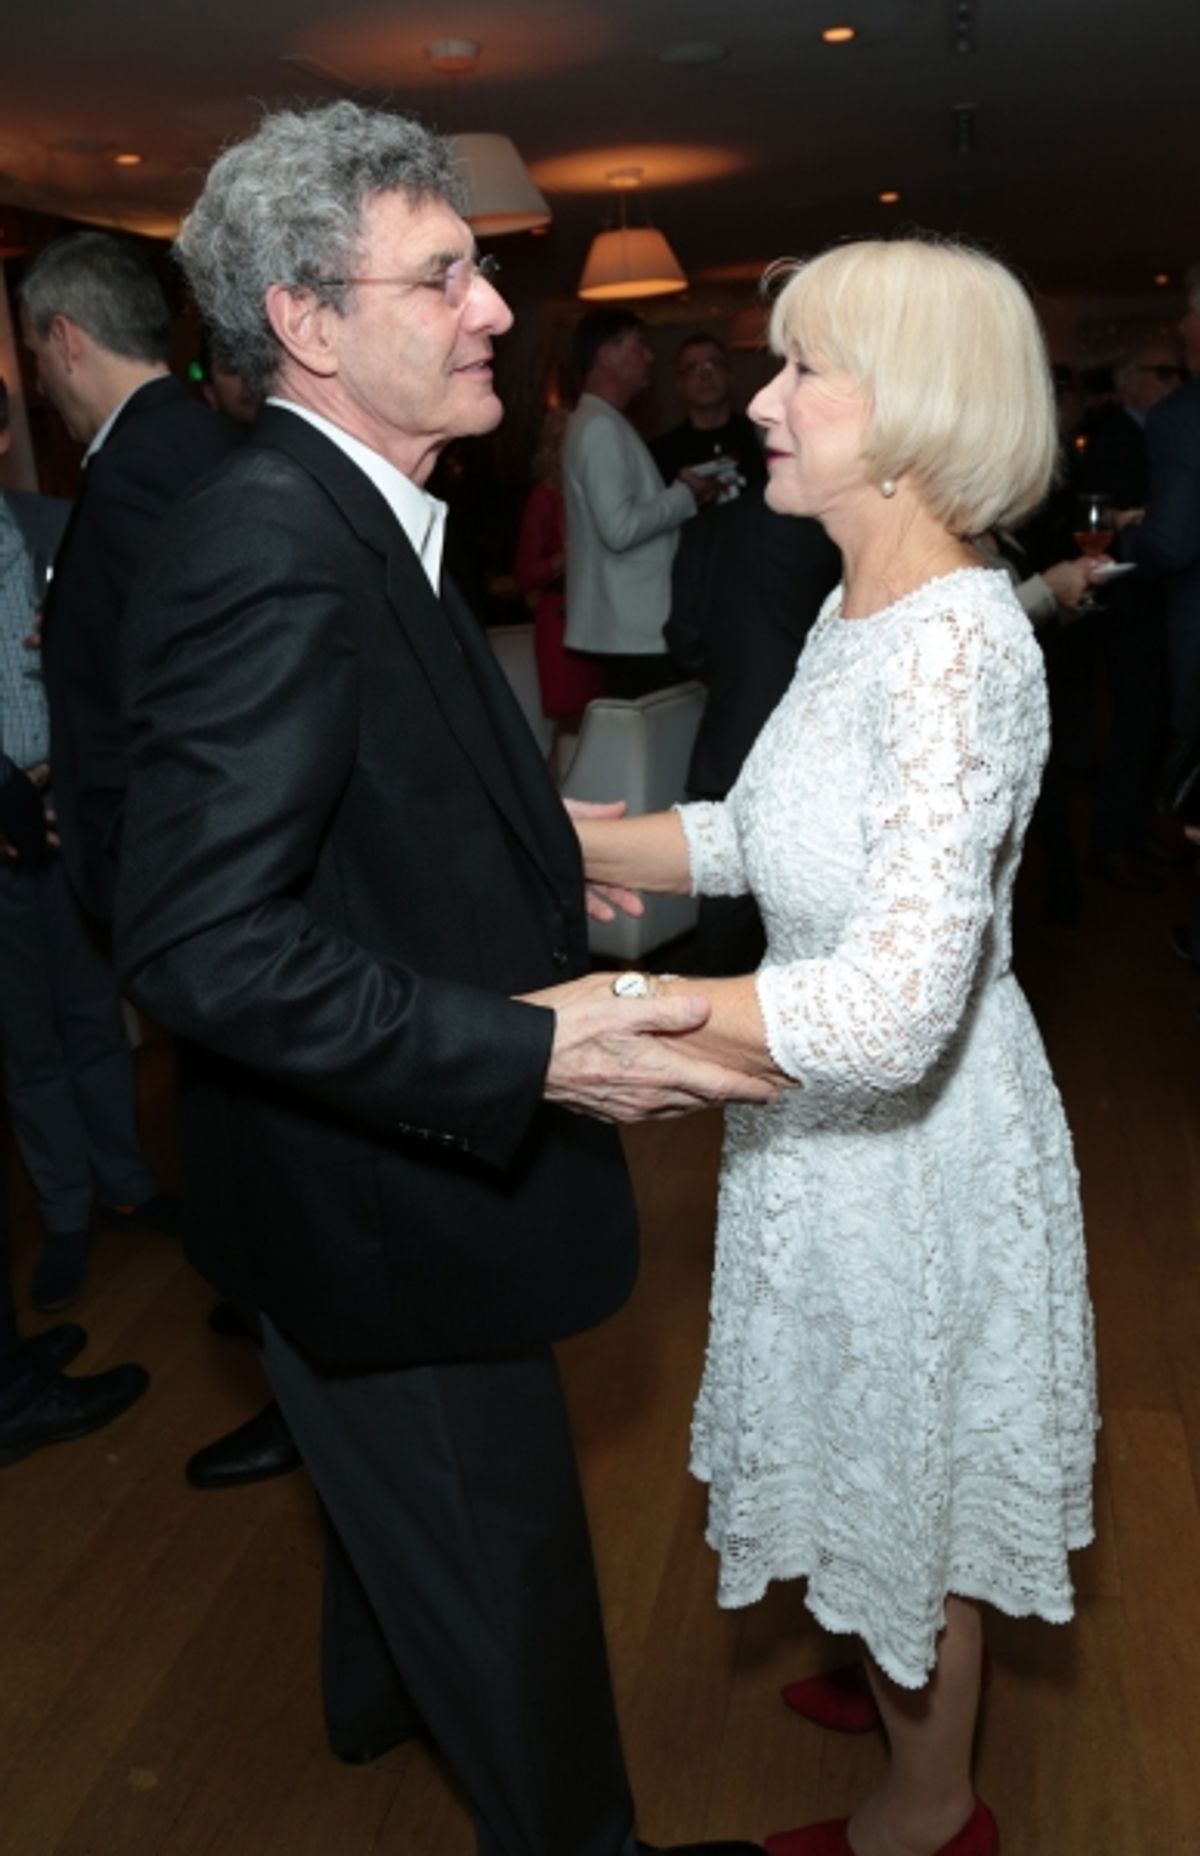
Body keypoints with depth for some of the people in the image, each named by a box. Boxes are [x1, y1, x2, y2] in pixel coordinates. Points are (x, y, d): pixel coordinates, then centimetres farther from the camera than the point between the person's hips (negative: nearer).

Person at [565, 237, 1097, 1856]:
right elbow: (752, 835, 5)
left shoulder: (959, 639, -29)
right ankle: (910, 1682, 59)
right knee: (884, 1460, 29)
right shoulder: (857, 612, 1)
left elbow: (896, 1006, -38)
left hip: (917, 1147, -8)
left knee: (914, 1477, 17)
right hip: (844, 1123, 8)